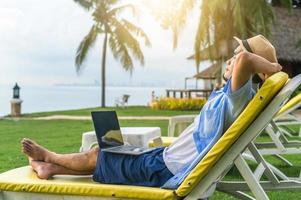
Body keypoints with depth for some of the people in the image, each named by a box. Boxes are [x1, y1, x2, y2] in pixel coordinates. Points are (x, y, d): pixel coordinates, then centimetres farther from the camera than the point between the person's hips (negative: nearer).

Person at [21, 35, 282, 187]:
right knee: (104, 155, 21)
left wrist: (273, 67, -30)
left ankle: (49, 157, 36)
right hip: (168, 157, 9)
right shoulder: (225, 95, 1)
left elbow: (244, 59, -46)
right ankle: (52, 168, 40)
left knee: (96, 157, 9)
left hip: (167, 173, -9)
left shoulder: (237, 100, -28)